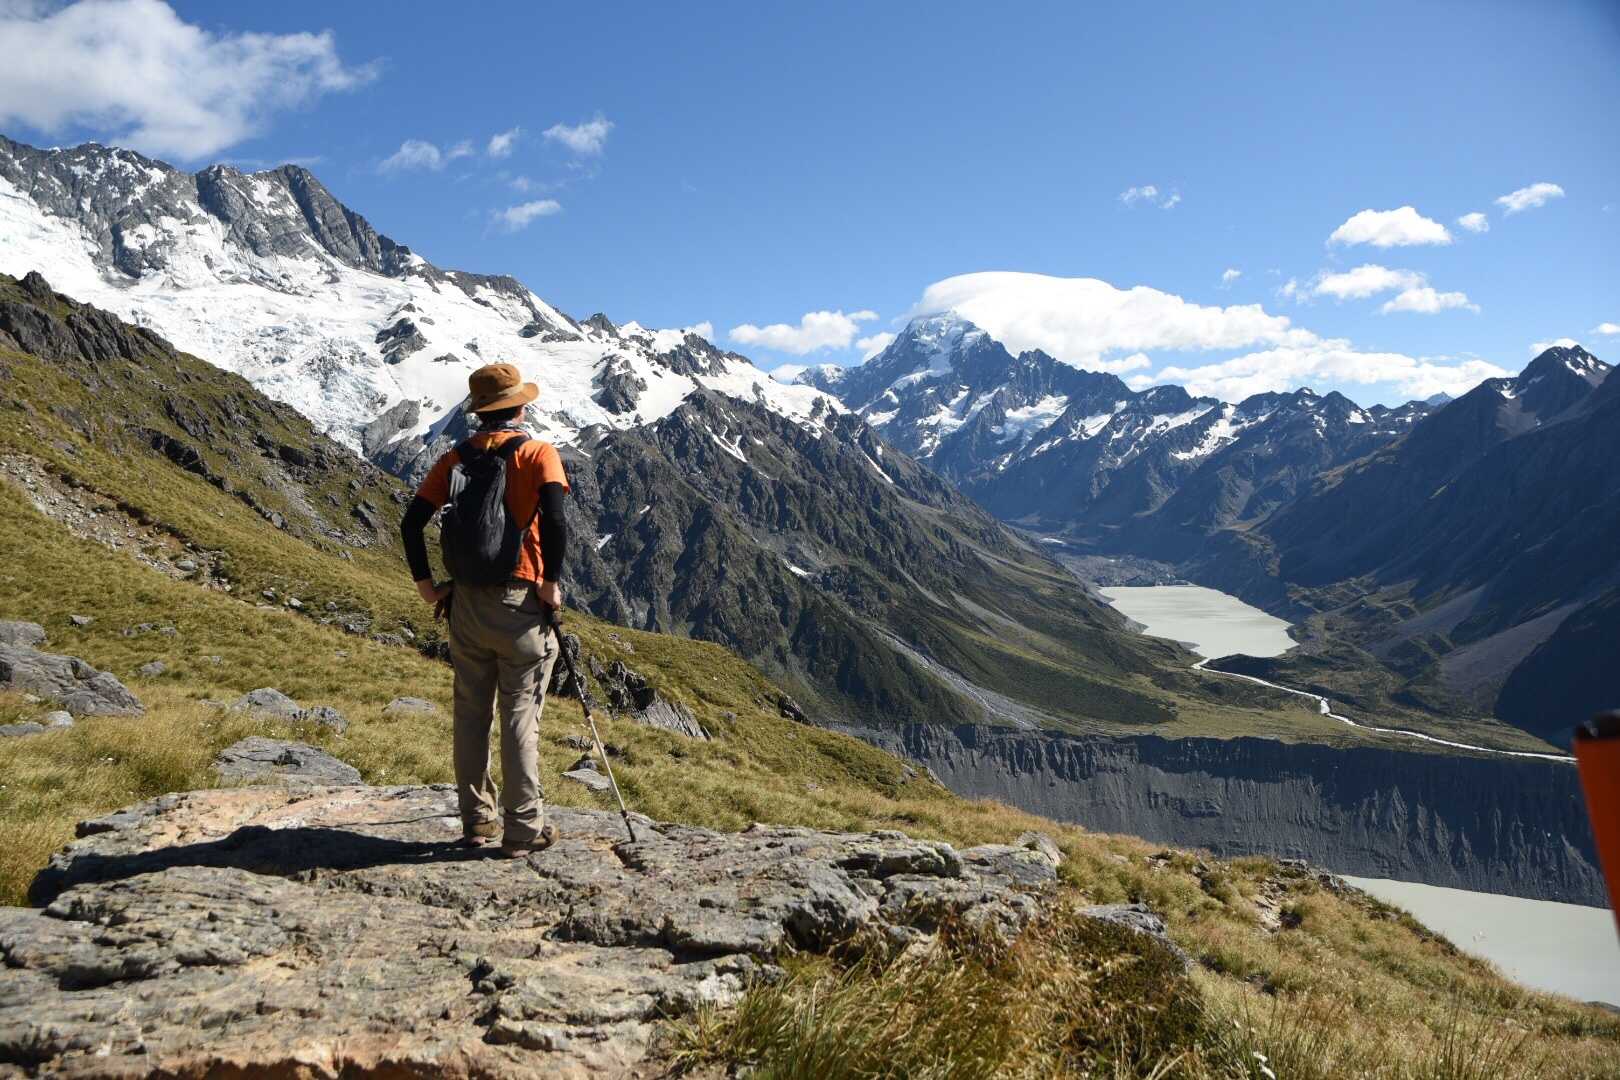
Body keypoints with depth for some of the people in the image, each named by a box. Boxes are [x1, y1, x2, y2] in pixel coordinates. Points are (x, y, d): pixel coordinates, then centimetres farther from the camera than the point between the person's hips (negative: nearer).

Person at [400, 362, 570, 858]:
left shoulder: (456, 457, 7)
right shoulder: (539, 454, -5)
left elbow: (412, 523, 1)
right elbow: (553, 520, -21)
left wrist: (426, 584, 10)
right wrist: (552, 581, -11)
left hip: (466, 601, 4)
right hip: (520, 602, -4)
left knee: (471, 714, 13)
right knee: (520, 717, 1)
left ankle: (477, 820, 22)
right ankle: (523, 829, 5)